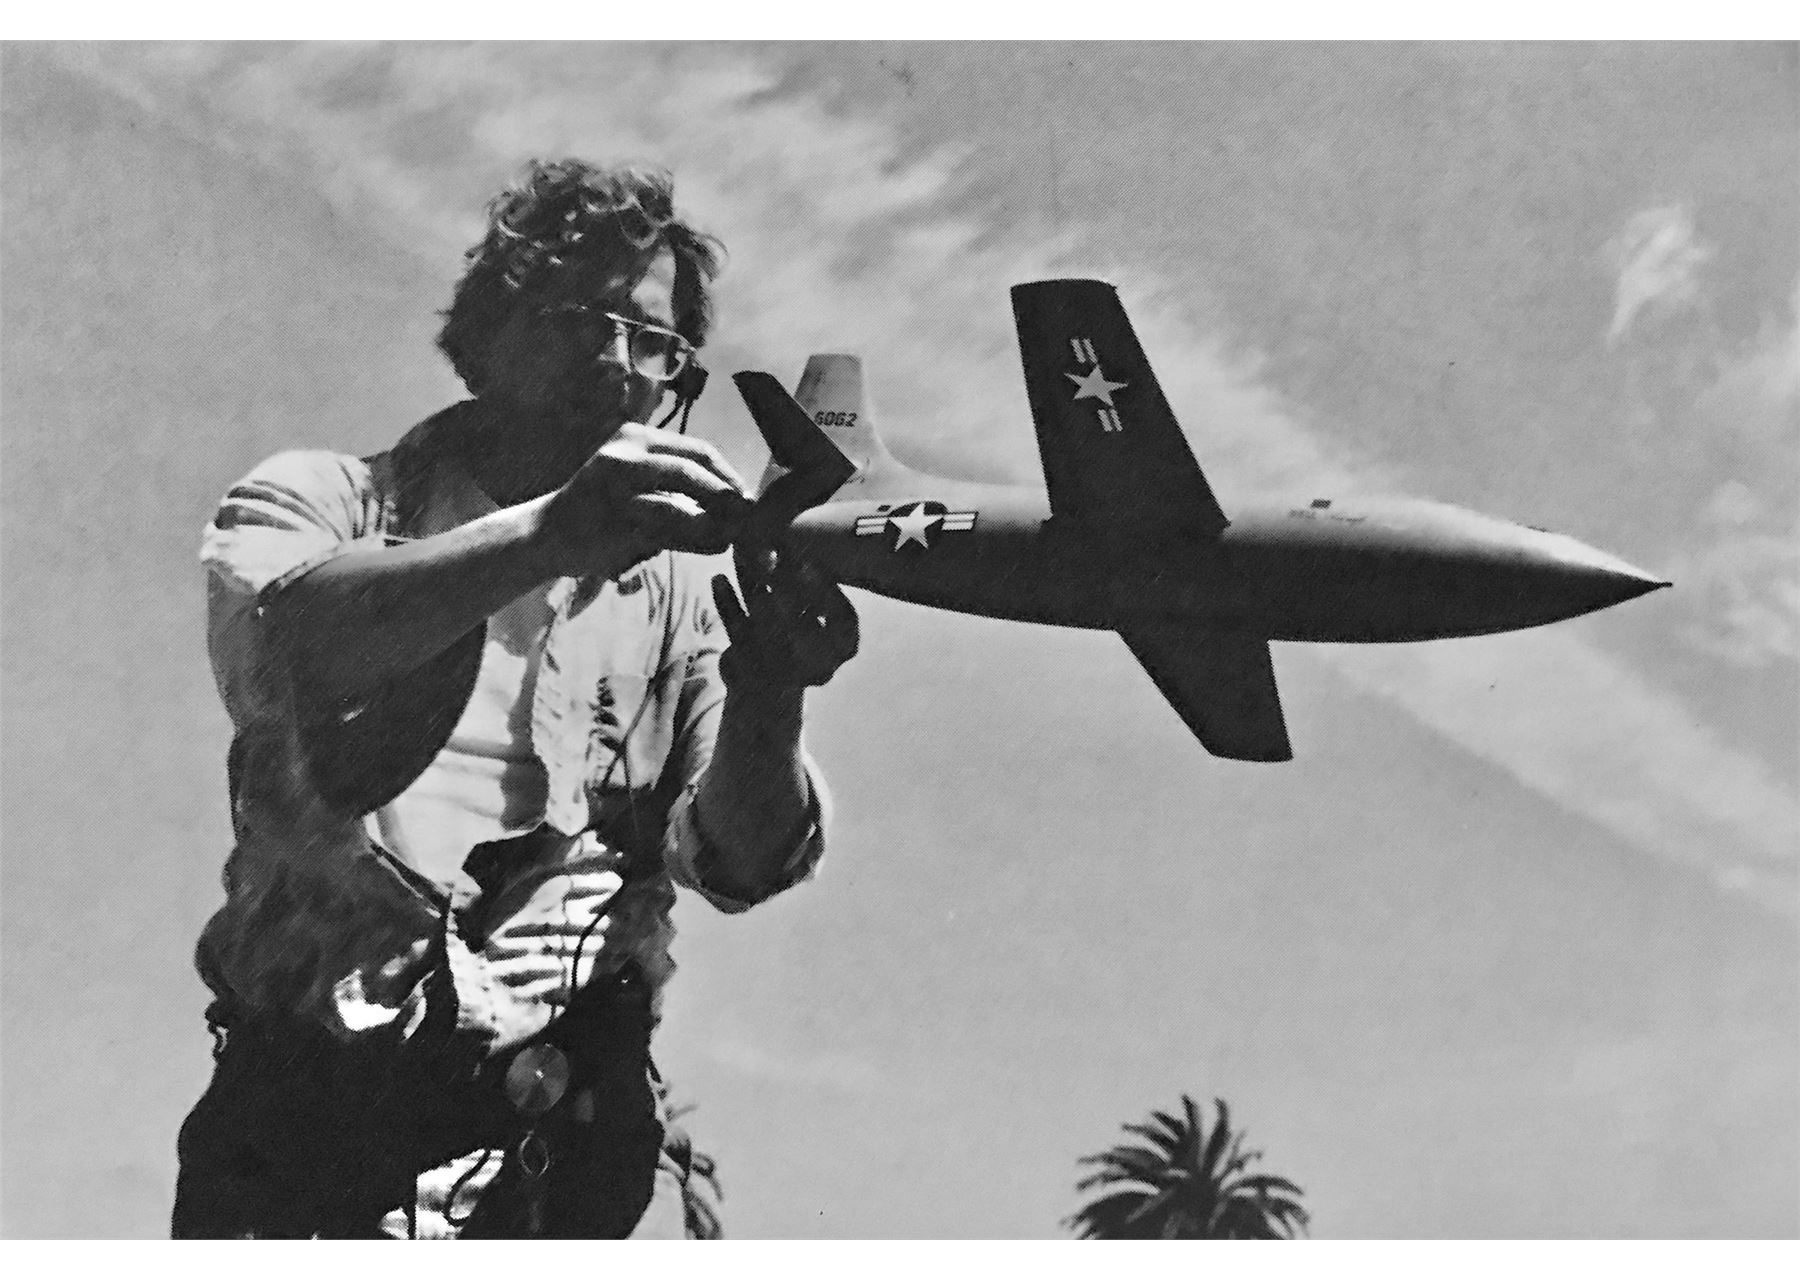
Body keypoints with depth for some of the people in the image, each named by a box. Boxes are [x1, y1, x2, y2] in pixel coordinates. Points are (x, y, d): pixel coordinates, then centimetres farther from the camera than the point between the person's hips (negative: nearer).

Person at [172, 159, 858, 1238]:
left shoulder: (680, 597, 16)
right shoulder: (320, 501, 12)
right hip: (312, 1099, -1)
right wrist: (549, 531, -24)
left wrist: (766, 700, -20)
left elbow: (742, 862, 1)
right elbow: (277, 649, -12)